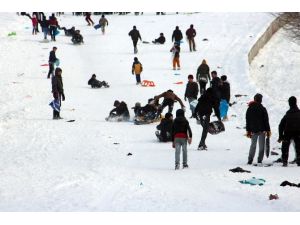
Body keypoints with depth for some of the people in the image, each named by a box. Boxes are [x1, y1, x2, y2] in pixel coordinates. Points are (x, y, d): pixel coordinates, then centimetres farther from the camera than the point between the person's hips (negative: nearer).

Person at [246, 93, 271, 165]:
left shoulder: (249, 109, 4)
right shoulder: (262, 109, -8)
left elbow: (247, 121, 8)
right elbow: (266, 121, -6)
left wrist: (248, 131, 14)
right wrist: (268, 131, 1)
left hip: (253, 131, 3)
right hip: (261, 130, -3)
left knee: (253, 145, 13)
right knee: (261, 146, 5)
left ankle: (250, 160, 6)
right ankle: (259, 160, 1)